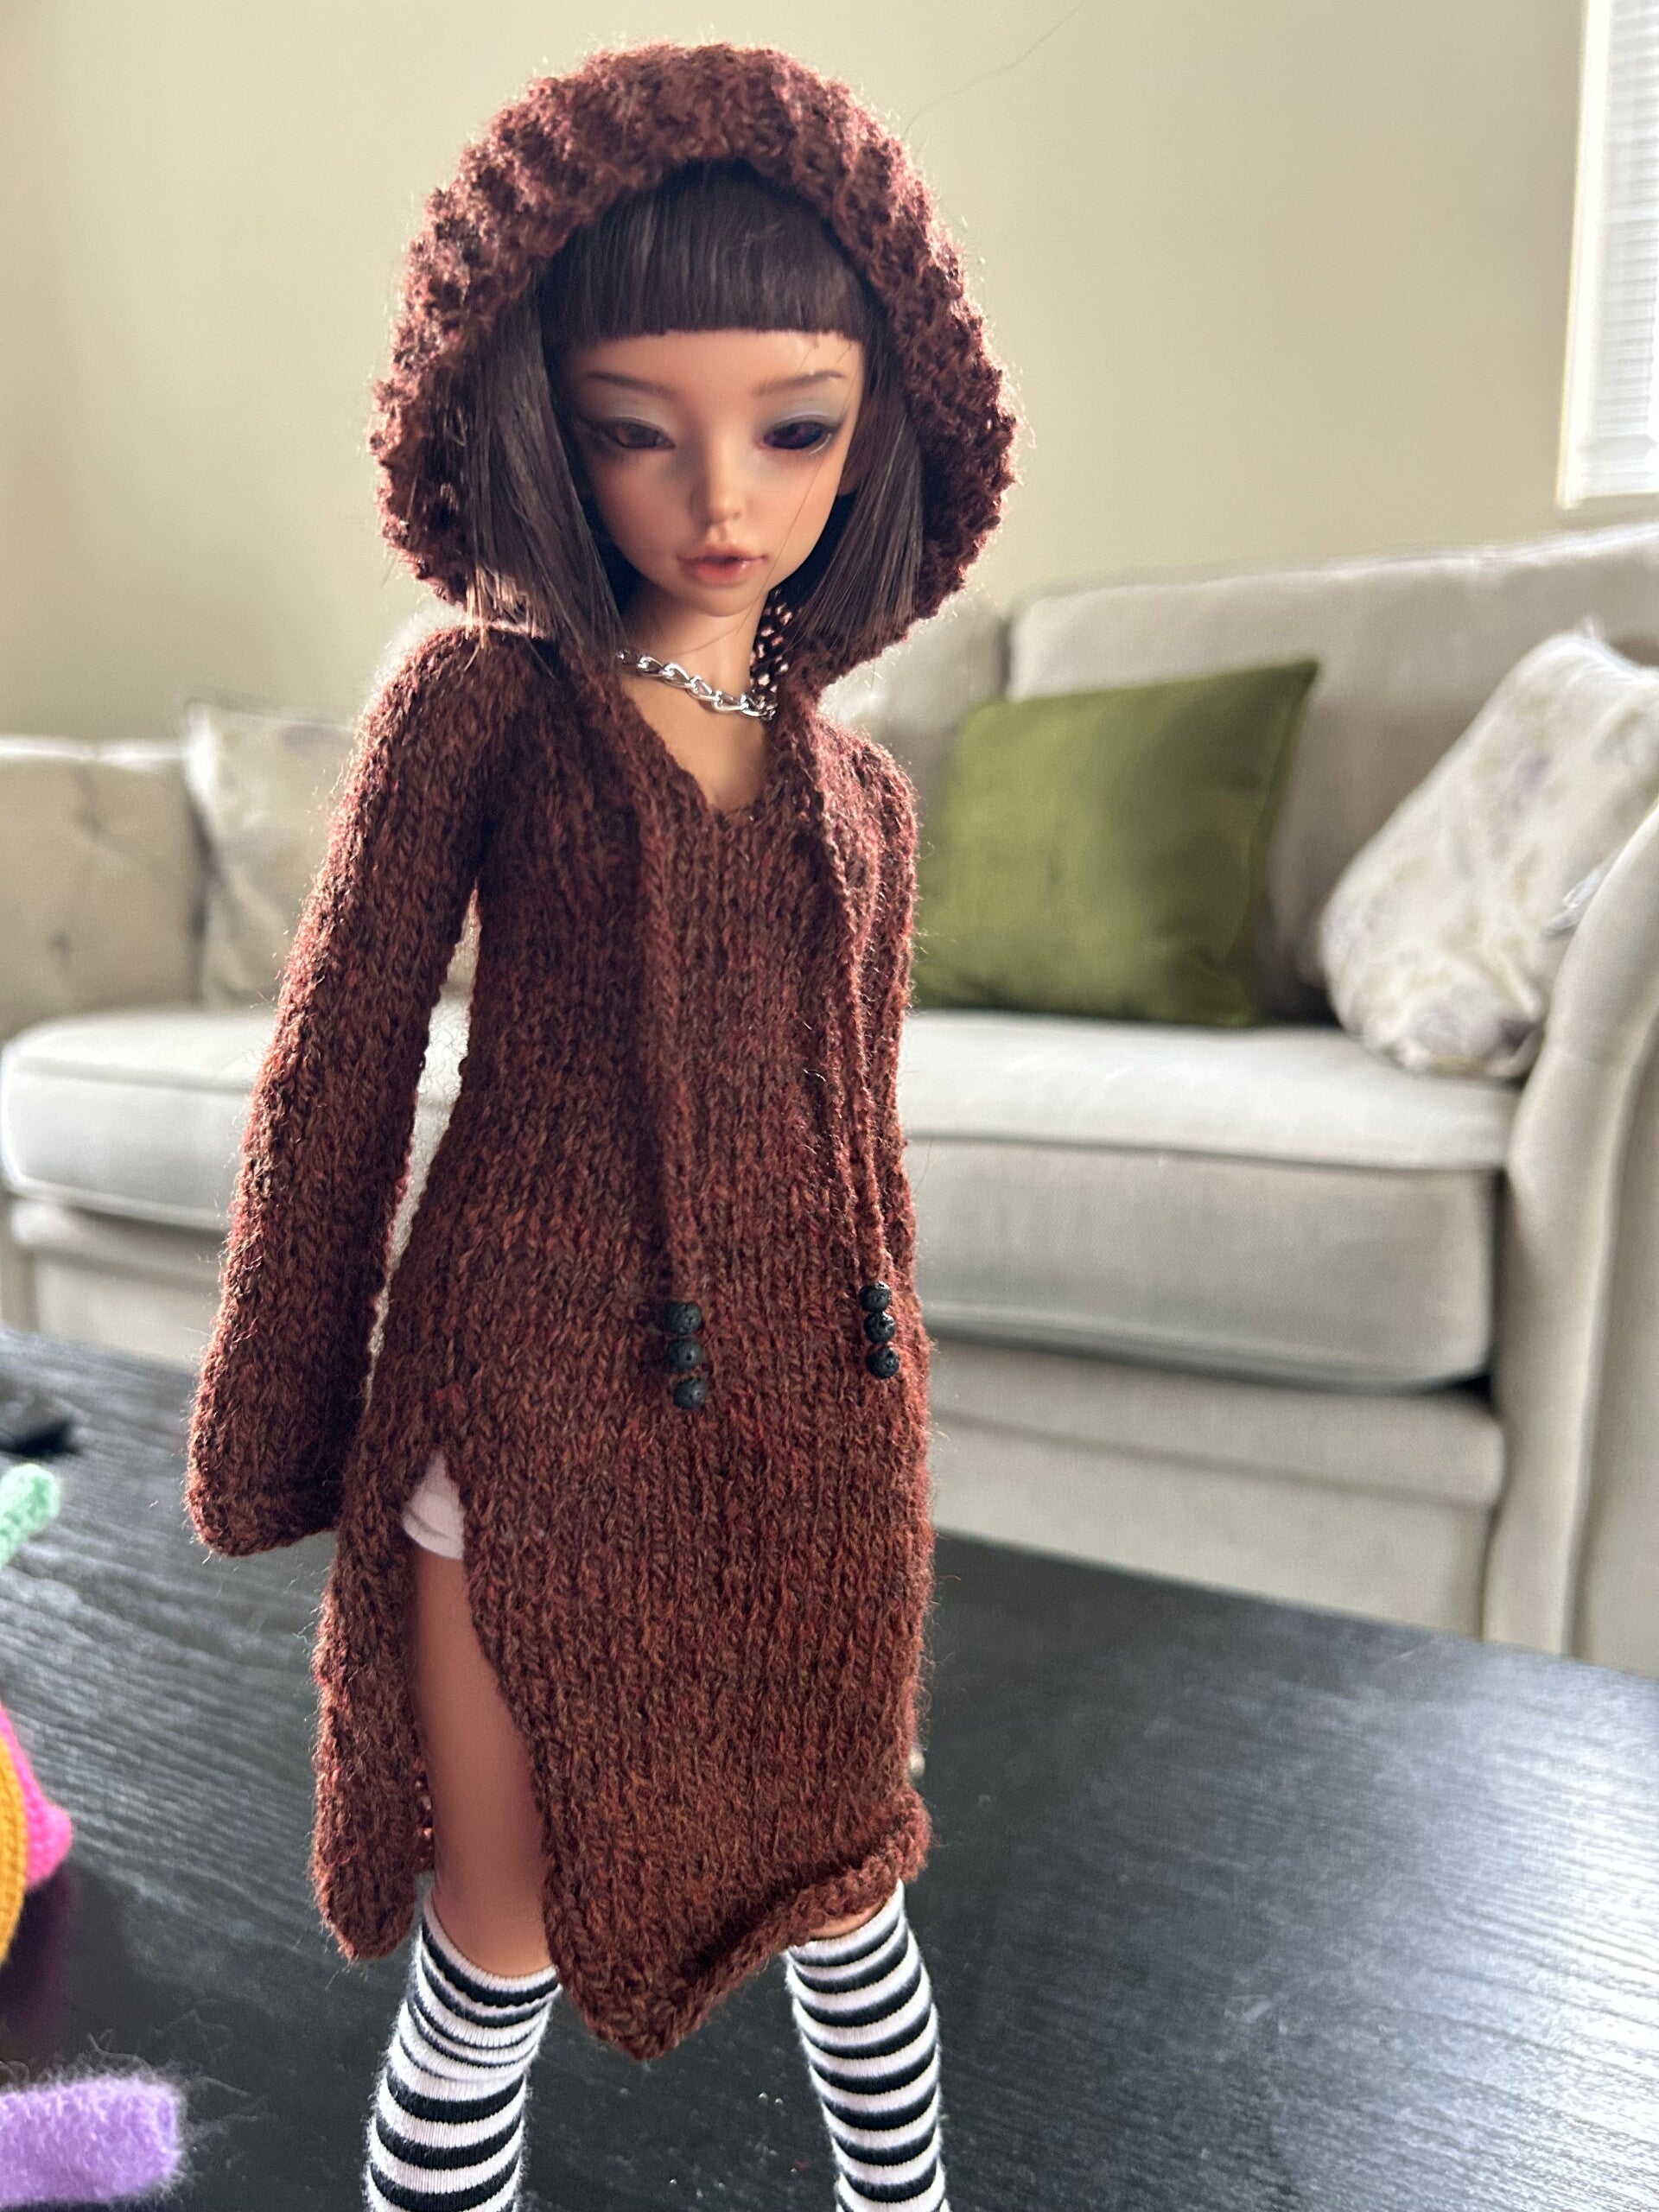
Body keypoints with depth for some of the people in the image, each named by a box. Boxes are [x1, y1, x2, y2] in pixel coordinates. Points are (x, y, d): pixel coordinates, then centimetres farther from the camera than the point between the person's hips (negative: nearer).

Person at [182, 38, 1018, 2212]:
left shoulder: (860, 789, 6)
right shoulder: (478, 703, -6)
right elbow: (336, 1079, -4)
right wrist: (274, 1443, 0)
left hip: (811, 1425, 4)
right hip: (534, 1411, -3)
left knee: (841, 1875, 21)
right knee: (497, 1964, 11)